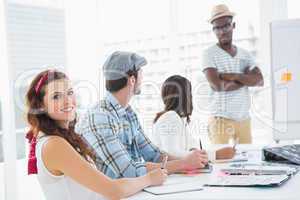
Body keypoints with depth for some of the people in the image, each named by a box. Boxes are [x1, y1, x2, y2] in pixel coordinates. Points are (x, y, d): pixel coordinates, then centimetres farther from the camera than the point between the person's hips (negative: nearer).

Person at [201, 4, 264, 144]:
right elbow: (218, 85, -17)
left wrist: (233, 76, -14)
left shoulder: (245, 54, 11)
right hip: (221, 120, -5)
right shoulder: (209, 54, -5)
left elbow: (260, 80, -2)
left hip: (244, 119, 5)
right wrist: (246, 79, -4)